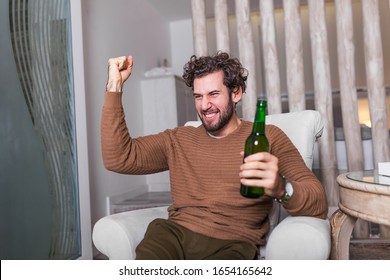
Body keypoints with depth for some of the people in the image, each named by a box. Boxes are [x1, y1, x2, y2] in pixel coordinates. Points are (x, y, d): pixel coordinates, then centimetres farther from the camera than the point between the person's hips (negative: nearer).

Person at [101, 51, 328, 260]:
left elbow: (318, 203, -2)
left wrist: (280, 188, -26)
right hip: (174, 234, 2)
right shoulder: (178, 139, 19)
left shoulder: (268, 137, 8)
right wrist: (115, 86, 7)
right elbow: (118, 158, 8)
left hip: (231, 243, -1)